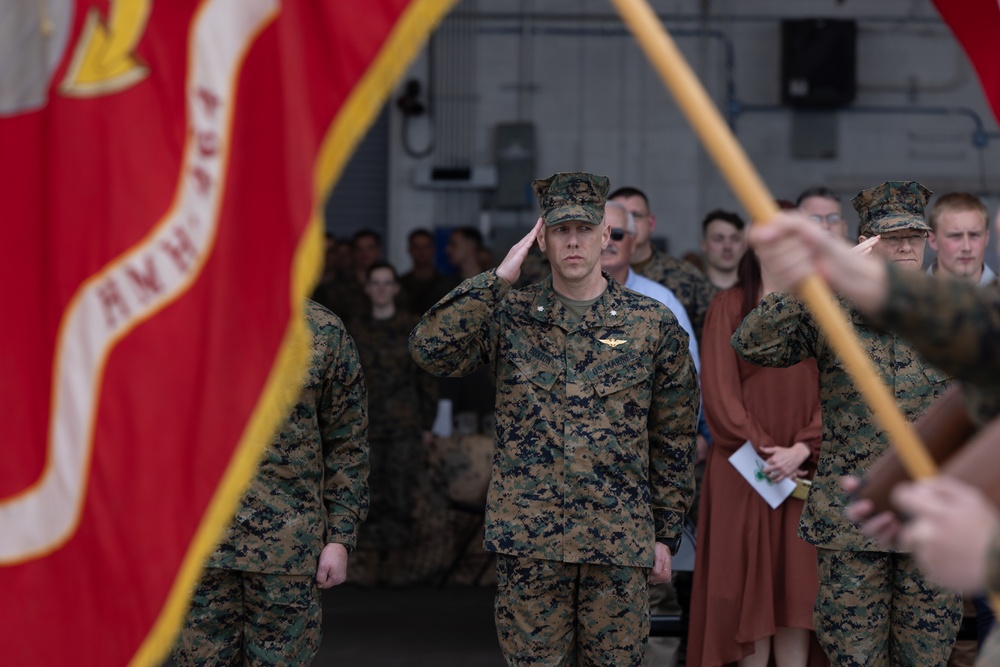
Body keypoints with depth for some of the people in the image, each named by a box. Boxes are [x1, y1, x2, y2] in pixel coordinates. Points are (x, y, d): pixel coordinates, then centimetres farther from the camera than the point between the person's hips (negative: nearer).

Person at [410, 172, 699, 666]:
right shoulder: (509, 316, 4)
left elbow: (674, 438, 9)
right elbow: (429, 349, -13)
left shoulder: (653, 324, 5)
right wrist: (498, 278, -13)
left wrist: (666, 533, 7)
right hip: (528, 539, 0)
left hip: (619, 542, 0)